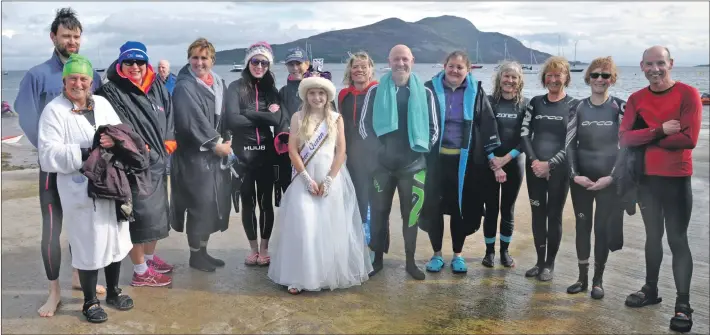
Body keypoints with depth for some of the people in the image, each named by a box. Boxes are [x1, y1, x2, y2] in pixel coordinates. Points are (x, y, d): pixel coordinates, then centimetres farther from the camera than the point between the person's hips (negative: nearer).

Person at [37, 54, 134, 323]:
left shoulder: (102, 103, 9)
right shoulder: (54, 110, -7)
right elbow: (48, 155, -15)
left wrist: (115, 140, -14)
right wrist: (85, 154, -23)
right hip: (80, 191, -5)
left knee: (115, 240, 16)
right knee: (89, 246, 4)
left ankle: (113, 292, 37)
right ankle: (90, 302, 24)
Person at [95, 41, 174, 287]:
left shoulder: (157, 87, 12)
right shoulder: (112, 92, -9)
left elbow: (169, 116, 15)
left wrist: (168, 143, 4)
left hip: (158, 161, 8)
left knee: (157, 212, 18)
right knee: (139, 215, -3)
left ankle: (149, 257, 38)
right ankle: (140, 272, 9)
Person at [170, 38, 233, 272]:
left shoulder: (218, 84, 13)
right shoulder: (184, 87, -10)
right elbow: (192, 122, -18)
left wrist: (224, 142, 2)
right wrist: (215, 144, -14)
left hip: (216, 154, 7)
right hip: (195, 155, -7)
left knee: (213, 204, 11)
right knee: (199, 204, -3)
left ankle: (202, 251, 24)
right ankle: (195, 255, 12)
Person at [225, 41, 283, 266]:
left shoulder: (271, 90, 7)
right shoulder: (235, 88, -1)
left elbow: (277, 119, -9)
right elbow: (232, 120, -15)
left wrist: (248, 114, -13)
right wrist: (263, 117, -9)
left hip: (265, 154, 2)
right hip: (242, 153, -2)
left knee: (265, 201, 6)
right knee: (247, 202, 8)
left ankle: (264, 248, 20)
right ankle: (253, 248, 22)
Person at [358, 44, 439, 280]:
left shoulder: (424, 93, 4)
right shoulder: (375, 91, 2)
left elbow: (433, 127, 8)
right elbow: (364, 123, 3)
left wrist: (423, 149, -1)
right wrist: (375, 147, -5)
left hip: (413, 164, 0)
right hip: (381, 163, 0)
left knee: (411, 213, 8)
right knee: (379, 212, 7)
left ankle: (410, 261, 21)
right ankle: (377, 259, 20)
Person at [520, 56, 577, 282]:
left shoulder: (574, 105, -1)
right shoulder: (536, 102, 9)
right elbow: (524, 133, 3)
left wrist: (550, 163, -13)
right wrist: (534, 160, -9)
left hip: (559, 169, -3)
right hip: (535, 167, 3)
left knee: (554, 215, 3)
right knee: (538, 214, 8)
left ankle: (550, 263, 14)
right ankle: (540, 261, 19)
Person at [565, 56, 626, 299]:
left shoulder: (620, 108, -3)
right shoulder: (578, 109, 3)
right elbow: (569, 144, 3)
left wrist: (611, 177, -12)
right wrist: (575, 175, -7)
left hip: (609, 180, -2)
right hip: (581, 179, 2)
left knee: (603, 228, 2)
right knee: (583, 226, 8)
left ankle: (598, 280, 15)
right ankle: (582, 277, 19)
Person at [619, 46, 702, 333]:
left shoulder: (688, 93, -9)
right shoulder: (636, 99, 4)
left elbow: (689, 138, -19)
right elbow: (624, 138, -7)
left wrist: (647, 137, -10)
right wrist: (660, 131, -19)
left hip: (676, 179, -4)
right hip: (646, 178, 5)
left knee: (677, 239, -2)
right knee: (653, 235, 16)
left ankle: (683, 304, 6)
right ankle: (651, 290, 28)